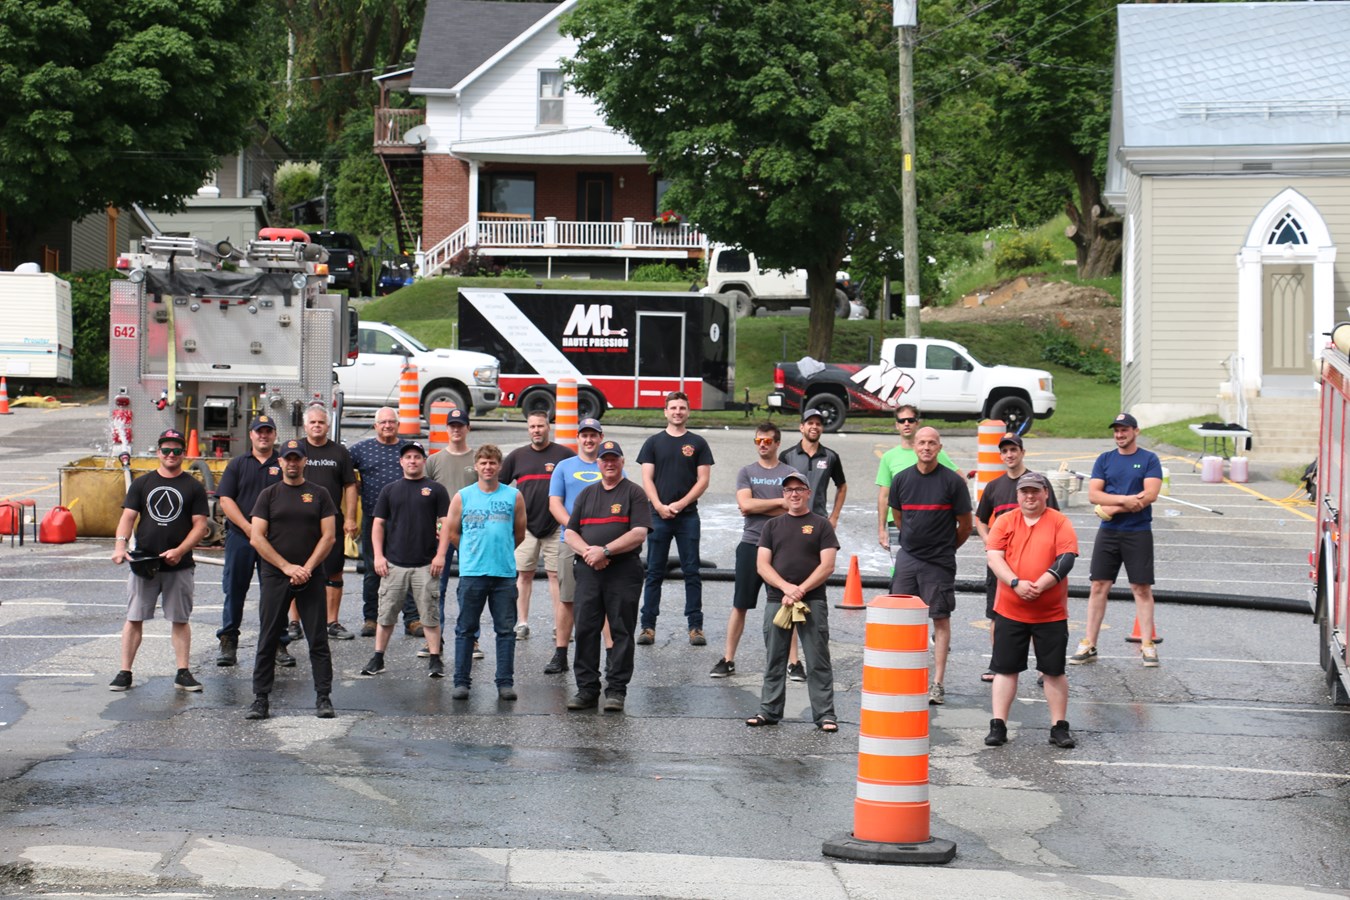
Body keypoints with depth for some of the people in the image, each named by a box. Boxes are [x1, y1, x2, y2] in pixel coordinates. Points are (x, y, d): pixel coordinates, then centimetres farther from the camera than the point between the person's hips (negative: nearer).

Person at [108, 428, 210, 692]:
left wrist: (180, 551, -15)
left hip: (179, 566, -1)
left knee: (180, 619, 5)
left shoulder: (193, 487, 5)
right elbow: (128, 517, 3)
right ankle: (125, 672, 5)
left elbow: (200, 526, 0)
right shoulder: (142, 483, 8)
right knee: (134, 618, 1)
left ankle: (183, 673, 10)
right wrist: (120, 546, -15)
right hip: (143, 562, 1)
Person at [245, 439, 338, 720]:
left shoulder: (319, 495, 7)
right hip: (275, 577, 0)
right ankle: (261, 699, 5)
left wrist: (307, 569, -10)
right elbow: (257, 538, -1)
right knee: (268, 640, 1)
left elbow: (329, 536, 2)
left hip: (311, 577, 0)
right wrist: (288, 567, -9)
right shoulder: (269, 495, 7)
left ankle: (324, 697, 3)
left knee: (318, 639, -1)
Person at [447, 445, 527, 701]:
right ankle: (461, 682, 7)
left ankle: (505, 682, 7)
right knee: (466, 629, 3)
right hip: (471, 573, 0)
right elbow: (453, 533, 11)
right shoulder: (462, 497, 4)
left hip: (505, 573, 0)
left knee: (506, 629, 3)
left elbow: (519, 535, 13)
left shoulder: (514, 497, 5)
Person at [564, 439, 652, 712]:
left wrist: (605, 551, -15)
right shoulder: (586, 495, 19)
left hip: (623, 571, -4)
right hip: (588, 570, 4)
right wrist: (587, 551, -7)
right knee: (585, 630, 1)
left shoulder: (634, 493, 4)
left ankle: (616, 690, 2)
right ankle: (586, 689, 7)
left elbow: (639, 534, -8)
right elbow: (570, 533, 14)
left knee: (621, 631, -2)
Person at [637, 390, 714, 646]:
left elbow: (703, 480, 1)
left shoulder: (697, 444, 7)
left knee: (692, 572, 0)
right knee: (654, 572, 2)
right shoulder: (654, 443, 9)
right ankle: (648, 626, 4)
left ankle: (696, 626, 1)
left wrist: (680, 504, -10)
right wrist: (659, 506, -11)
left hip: (687, 516, -1)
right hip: (659, 516, 1)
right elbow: (647, 479, 4)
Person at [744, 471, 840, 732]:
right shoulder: (773, 526, 16)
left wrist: (801, 590, -13)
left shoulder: (821, 525, 7)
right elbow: (763, 565, 6)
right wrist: (786, 587, -11)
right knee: (774, 661, 7)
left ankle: (824, 714, -4)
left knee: (818, 661, -5)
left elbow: (827, 566, -2)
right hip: (776, 601, 3)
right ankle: (769, 710, 14)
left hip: (813, 602, -3)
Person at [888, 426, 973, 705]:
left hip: (939, 562, -3)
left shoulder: (952, 481, -6)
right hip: (907, 557, 3)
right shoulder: (902, 479, 4)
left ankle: (937, 683, 2)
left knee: (941, 619, 0)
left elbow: (965, 525, 2)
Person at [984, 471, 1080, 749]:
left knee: (1054, 671, 5)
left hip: (1051, 612, -1)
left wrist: (1040, 585, -21)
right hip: (1010, 610, 1)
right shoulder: (1005, 522, 4)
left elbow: (1066, 559, -10)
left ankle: (1059, 727, 13)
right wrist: (1016, 583, -20)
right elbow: (994, 557, -6)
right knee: (1005, 668, 4)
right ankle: (998, 725, 9)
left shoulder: (1060, 523, 0)